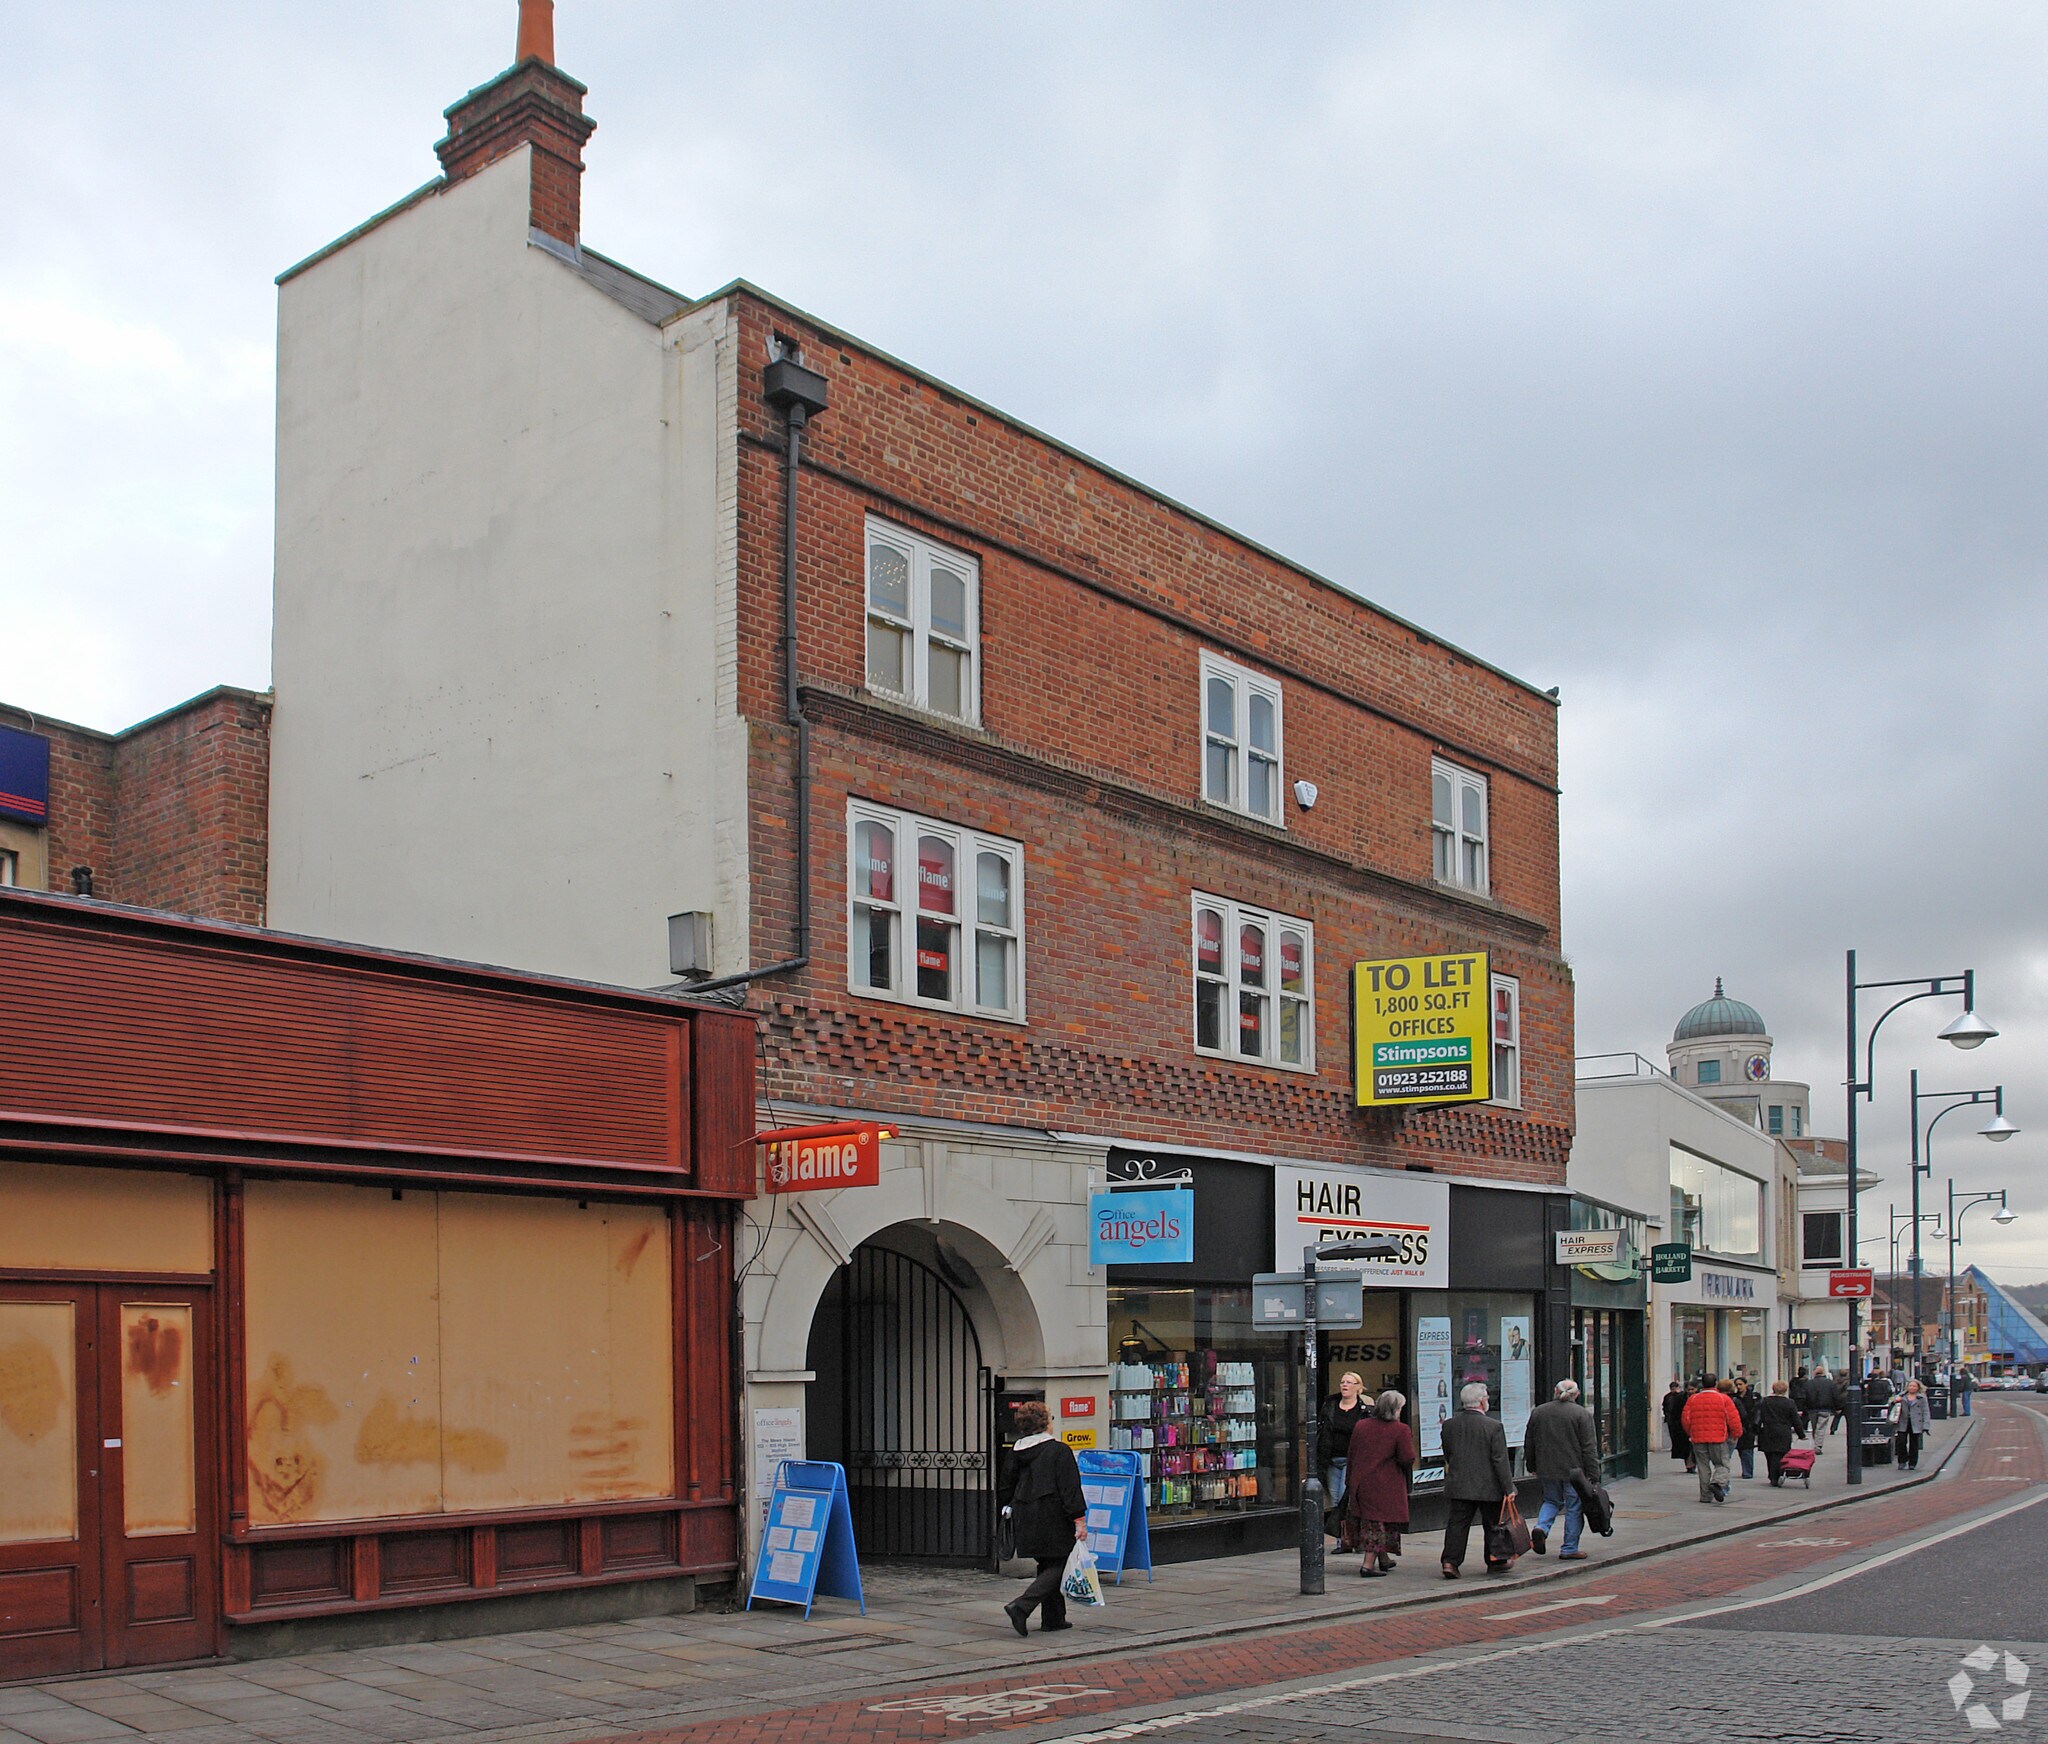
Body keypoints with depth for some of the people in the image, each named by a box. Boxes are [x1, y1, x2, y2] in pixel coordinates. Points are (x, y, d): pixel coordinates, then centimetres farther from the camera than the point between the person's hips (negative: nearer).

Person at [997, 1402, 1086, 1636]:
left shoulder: (1016, 1452, 7)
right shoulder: (1059, 1451, -11)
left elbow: (1007, 1485, 15)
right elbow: (1070, 1489, -13)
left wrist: (1009, 1509, 29)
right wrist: (1080, 1520, -11)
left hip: (1025, 1519, 7)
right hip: (1052, 1518, -7)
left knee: (1047, 1566, 17)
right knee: (1058, 1566, -1)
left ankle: (1053, 1618, 18)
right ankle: (1021, 1606, -16)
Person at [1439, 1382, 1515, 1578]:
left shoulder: (1449, 1425, 1)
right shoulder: (1493, 1427, -12)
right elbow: (1500, 1461, -12)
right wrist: (1508, 1488, -8)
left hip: (1458, 1486, 3)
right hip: (1488, 1487, -3)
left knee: (1457, 1523, 4)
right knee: (1492, 1524, 12)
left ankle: (1450, 1561, -7)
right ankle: (1496, 1562, 24)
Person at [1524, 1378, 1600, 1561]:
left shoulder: (1538, 1412, 6)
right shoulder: (1582, 1414, -7)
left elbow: (1529, 1443, 13)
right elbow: (1590, 1448, -9)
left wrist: (1532, 1467, 24)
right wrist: (1593, 1476, -7)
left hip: (1547, 1470, 4)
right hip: (1574, 1471, -4)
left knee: (1552, 1500, 22)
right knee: (1574, 1508, 7)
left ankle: (1541, 1527, -3)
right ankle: (1569, 1549, 10)